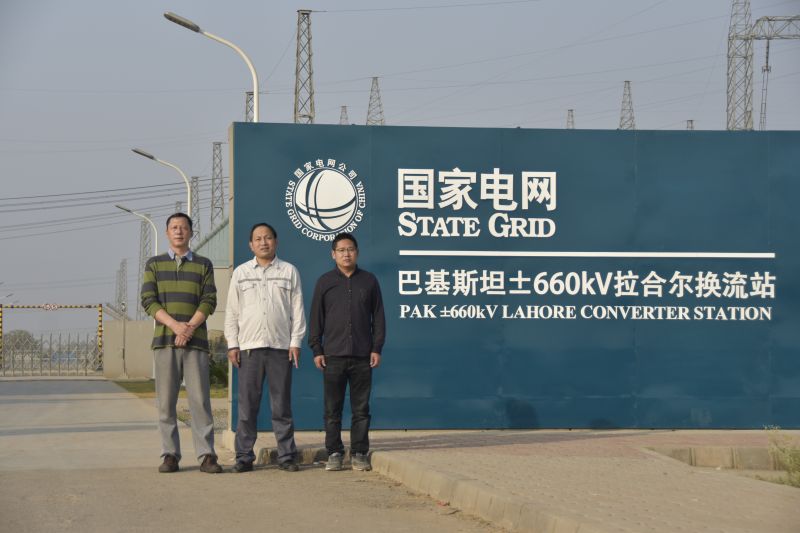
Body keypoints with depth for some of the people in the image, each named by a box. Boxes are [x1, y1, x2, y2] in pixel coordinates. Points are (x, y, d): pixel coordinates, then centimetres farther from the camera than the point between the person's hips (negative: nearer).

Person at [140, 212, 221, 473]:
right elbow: (148, 301, 1)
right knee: (166, 400, -1)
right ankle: (170, 455, 3)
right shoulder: (154, 265, 12)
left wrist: (189, 328, -13)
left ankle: (206, 455, -5)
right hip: (164, 341, 1)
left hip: (195, 341, -1)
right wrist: (175, 325, -13)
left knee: (199, 398, -6)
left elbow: (209, 301, 1)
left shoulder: (203, 265, 11)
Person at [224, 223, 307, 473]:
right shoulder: (241, 273, 12)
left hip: (281, 348, -1)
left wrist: (295, 342, -1)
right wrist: (232, 344, 3)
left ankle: (287, 456, 6)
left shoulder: (289, 272, 9)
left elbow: (297, 310, 7)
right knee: (247, 406, -1)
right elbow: (232, 312, 11)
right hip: (249, 347, 1)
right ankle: (244, 456, 4)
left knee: (282, 406, 1)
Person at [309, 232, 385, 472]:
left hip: (362, 356, 0)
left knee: (361, 408, 3)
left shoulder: (369, 281, 9)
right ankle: (334, 454, 7)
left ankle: (359, 454, 8)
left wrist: (377, 348, 2)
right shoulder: (325, 282, 8)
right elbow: (316, 318, 8)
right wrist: (316, 350, 1)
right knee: (332, 409, 0)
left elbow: (378, 317, 10)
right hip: (333, 355, 0)